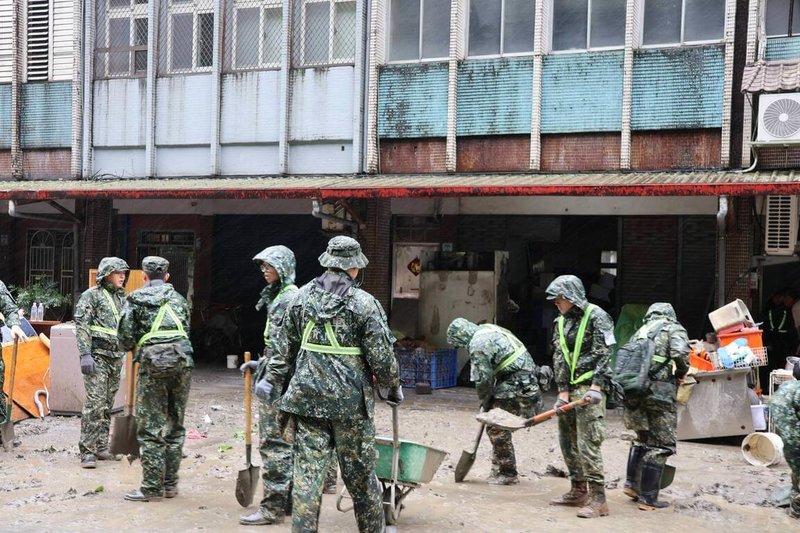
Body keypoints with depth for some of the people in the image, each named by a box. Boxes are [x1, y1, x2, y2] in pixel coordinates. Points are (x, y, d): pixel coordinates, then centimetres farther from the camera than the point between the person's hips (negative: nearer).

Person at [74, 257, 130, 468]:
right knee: (95, 403, -12)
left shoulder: (122, 297, 16)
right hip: (97, 356, -7)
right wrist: (85, 354, -19)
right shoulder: (91, 295, -5)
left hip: (116, 358, 7)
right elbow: (81, 326, -11)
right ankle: (87, 451, -10)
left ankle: (101, 447, 19)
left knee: (107, 405, 11)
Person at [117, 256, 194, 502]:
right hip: (182, 361, 4)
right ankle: (170, 484, 18)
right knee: (175, 425, 12)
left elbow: (125, 338, 0)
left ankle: (152, 488, 2)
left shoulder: (135, 299, 4)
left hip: (153, 363, -4)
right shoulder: (178, 298, 16)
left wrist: (134, 346, 21)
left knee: (151, 428, 1)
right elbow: (186, 330, 14)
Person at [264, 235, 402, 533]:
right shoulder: (364, 302, -9)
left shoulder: (303, 296, 4)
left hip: (306, 396, 3)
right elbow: (381, 354, -7)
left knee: (307, 471, 4)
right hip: (350, 399, -3)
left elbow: (284, 344, 10)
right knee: (359, 473, 11)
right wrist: (393, 386, 7)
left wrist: (272, 378, 19)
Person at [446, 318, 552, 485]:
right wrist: (488, 401, 21)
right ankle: (498, 470, 23)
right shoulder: (490, 329, 17)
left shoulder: (478, 345, -14)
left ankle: (508, 474, 6)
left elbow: (483, 380, -11)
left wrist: (485, 404, 5)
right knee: (498, 426, 17)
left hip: (516, 388, -10)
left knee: (497, 429, -2)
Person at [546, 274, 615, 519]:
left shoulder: (596, 317, -7)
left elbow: (603, 354, -14)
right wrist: (563, 392, -1)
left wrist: (595, 388, -23)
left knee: (588, 444, -12)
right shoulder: (561, 322, 13)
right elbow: (559, 358, 8)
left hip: (589, 387, -8)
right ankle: (578, 492, 21)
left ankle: (598, 500, -9)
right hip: (569, 388, 8)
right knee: (567, 442, 11)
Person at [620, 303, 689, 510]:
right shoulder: (674, 329, 4)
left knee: (643, 438, 24)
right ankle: (648, 498, 2)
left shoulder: (640, 331, 22)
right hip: (659, 393, -6)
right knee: (661, 445, 2)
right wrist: (681, 374, 3)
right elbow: (680, 354, -14)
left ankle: (631, 483, 20)